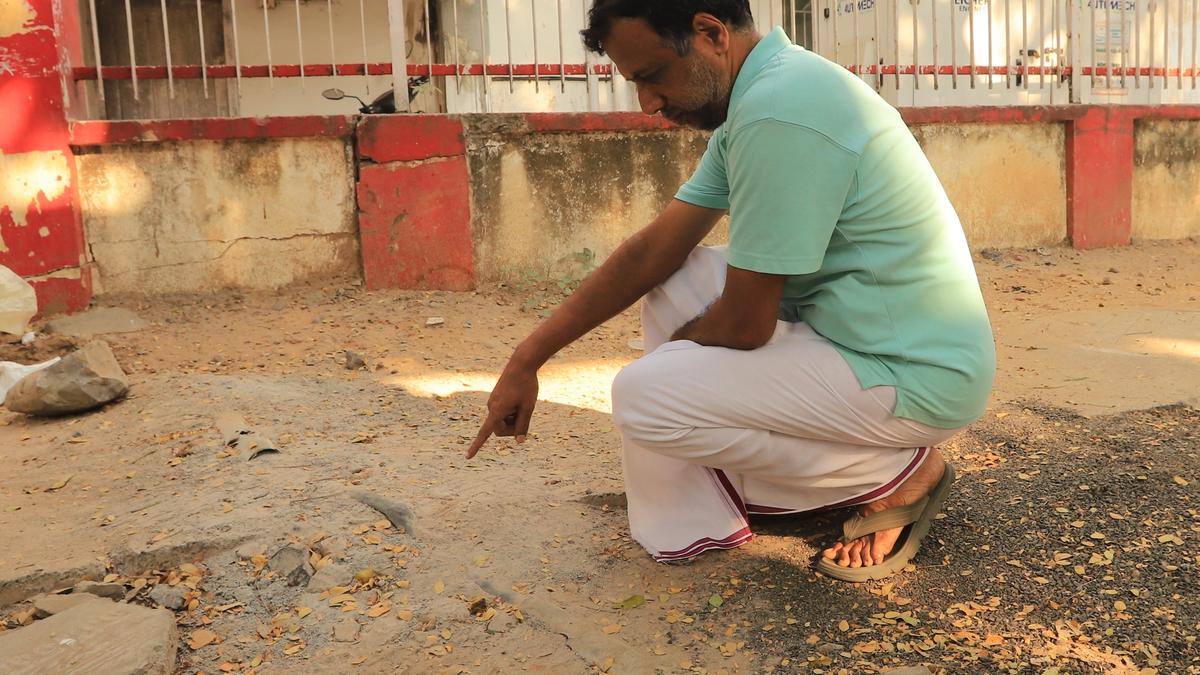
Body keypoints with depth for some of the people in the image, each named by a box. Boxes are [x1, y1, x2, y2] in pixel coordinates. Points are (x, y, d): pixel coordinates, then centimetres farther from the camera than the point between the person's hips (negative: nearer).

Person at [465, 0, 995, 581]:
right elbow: (653, 250, 5)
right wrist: (528, 358, 3)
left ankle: (899, 475, 0)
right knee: (670, 278, 9)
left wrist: (669, 352, 2)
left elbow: (743, 326, -21)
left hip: (918, 377, -10)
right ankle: (690, 524, 10)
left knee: (646, 397, -15)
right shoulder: (756, 95, 6)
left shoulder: (778, 117, -26)